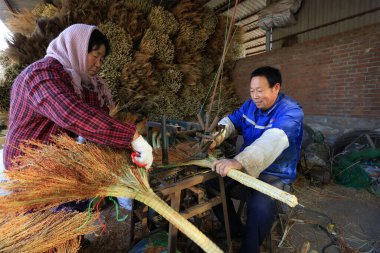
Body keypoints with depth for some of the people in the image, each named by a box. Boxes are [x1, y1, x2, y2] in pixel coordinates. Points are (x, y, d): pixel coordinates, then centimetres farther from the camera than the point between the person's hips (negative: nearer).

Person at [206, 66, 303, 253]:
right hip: (246, 168, 7)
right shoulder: (250, 105, 3)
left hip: (275, 175, -6)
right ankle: (235, 230, 20)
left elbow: (273, 140, -39)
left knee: (261, 206, -34)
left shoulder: (291, 111, -21)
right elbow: (231, 120, 3)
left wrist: (238, 161, -55)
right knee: (212, 183, 2)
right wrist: (215, 138, -21)